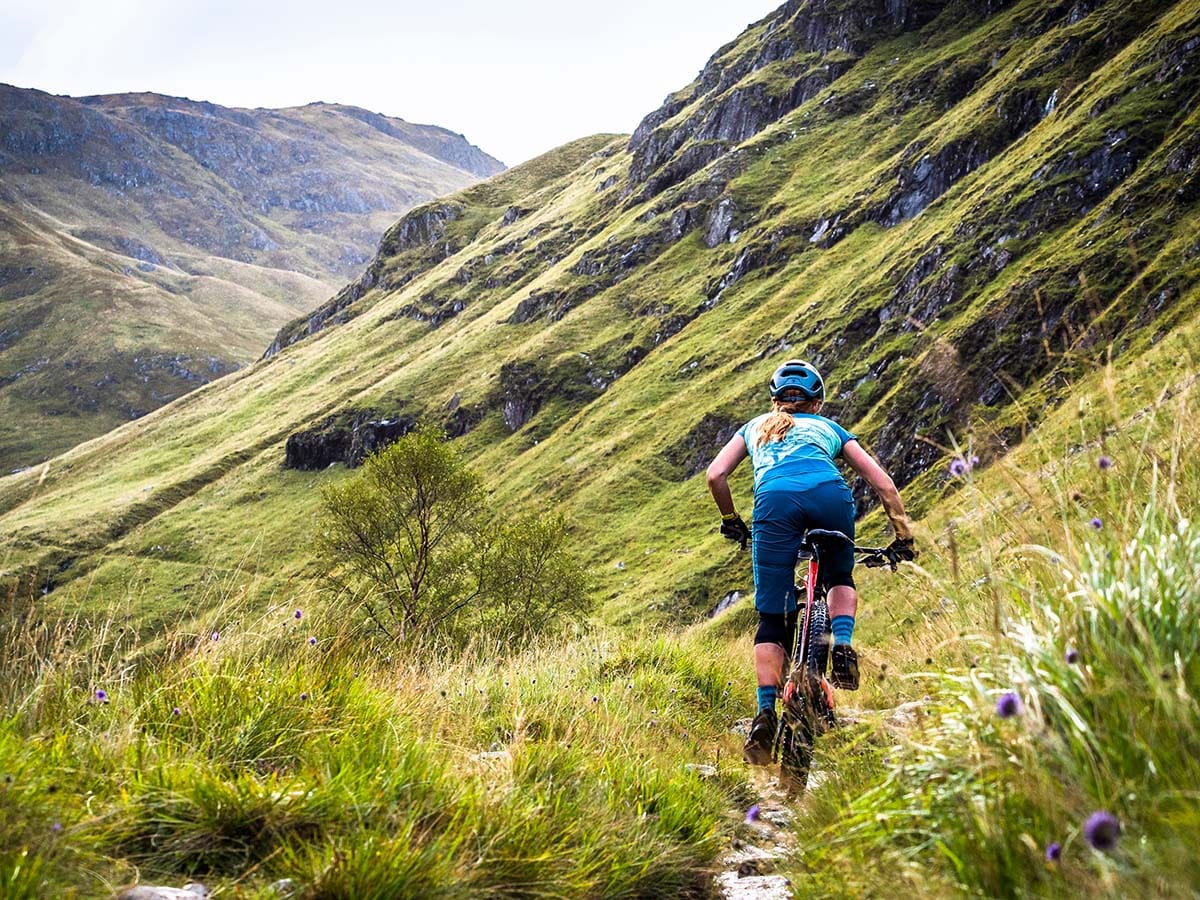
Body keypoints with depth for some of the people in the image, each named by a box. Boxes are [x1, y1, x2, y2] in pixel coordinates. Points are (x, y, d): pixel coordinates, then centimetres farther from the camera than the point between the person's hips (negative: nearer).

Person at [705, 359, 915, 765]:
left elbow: (715, 475, 22)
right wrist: (903, 534, 33)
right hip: (830, 494, 1)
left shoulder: (756, 427, 36)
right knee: (840, 579, 30)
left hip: (775, 501, -1)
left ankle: (766, 713, -10)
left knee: (772, 619, 6)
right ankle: (842, 646, 2)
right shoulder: (829, 427, 35)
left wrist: (730, 520, 36)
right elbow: (882, 482, 27)